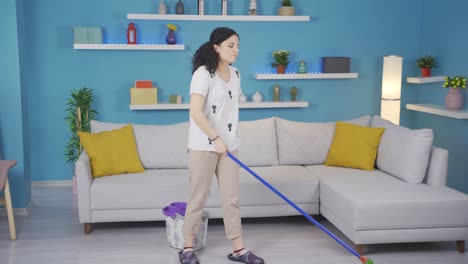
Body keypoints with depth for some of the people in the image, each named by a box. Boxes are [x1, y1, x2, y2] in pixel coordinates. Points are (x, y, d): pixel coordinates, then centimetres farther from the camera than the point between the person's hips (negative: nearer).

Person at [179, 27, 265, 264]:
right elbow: (196, 112, -21)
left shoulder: (235, 74, 9)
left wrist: (230, 140, 16)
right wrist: (215, 139, -19)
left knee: (231, 198, 9)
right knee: (198, 198, 4)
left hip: (229, 145, 6)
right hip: (204, 146, -6)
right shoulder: (203, 73, -14)